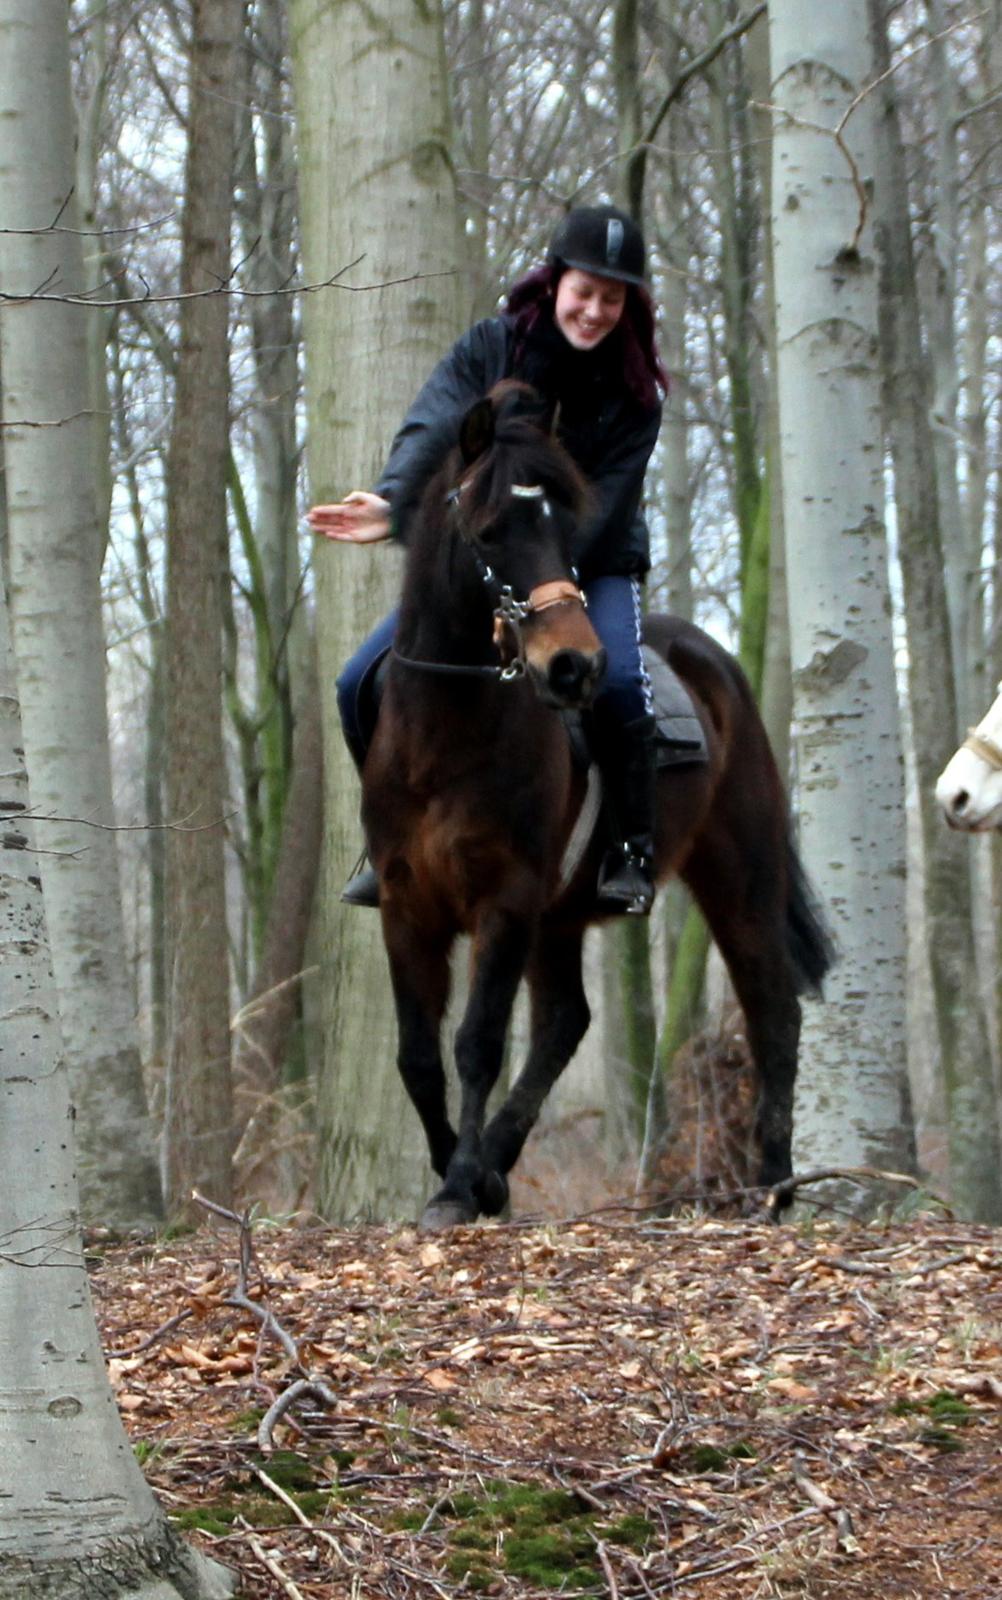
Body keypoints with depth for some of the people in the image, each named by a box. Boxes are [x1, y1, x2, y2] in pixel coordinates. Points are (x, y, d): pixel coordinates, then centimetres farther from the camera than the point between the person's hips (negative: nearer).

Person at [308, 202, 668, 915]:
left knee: (617, 680, -32)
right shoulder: (491, 347, -6)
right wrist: (396, 502, -44)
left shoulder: (633, 395, -9)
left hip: (593, 565, -2)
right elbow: (433, 427, -23)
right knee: (364, 687, -10)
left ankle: (633, 852, -16)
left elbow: (598, 510, -16)